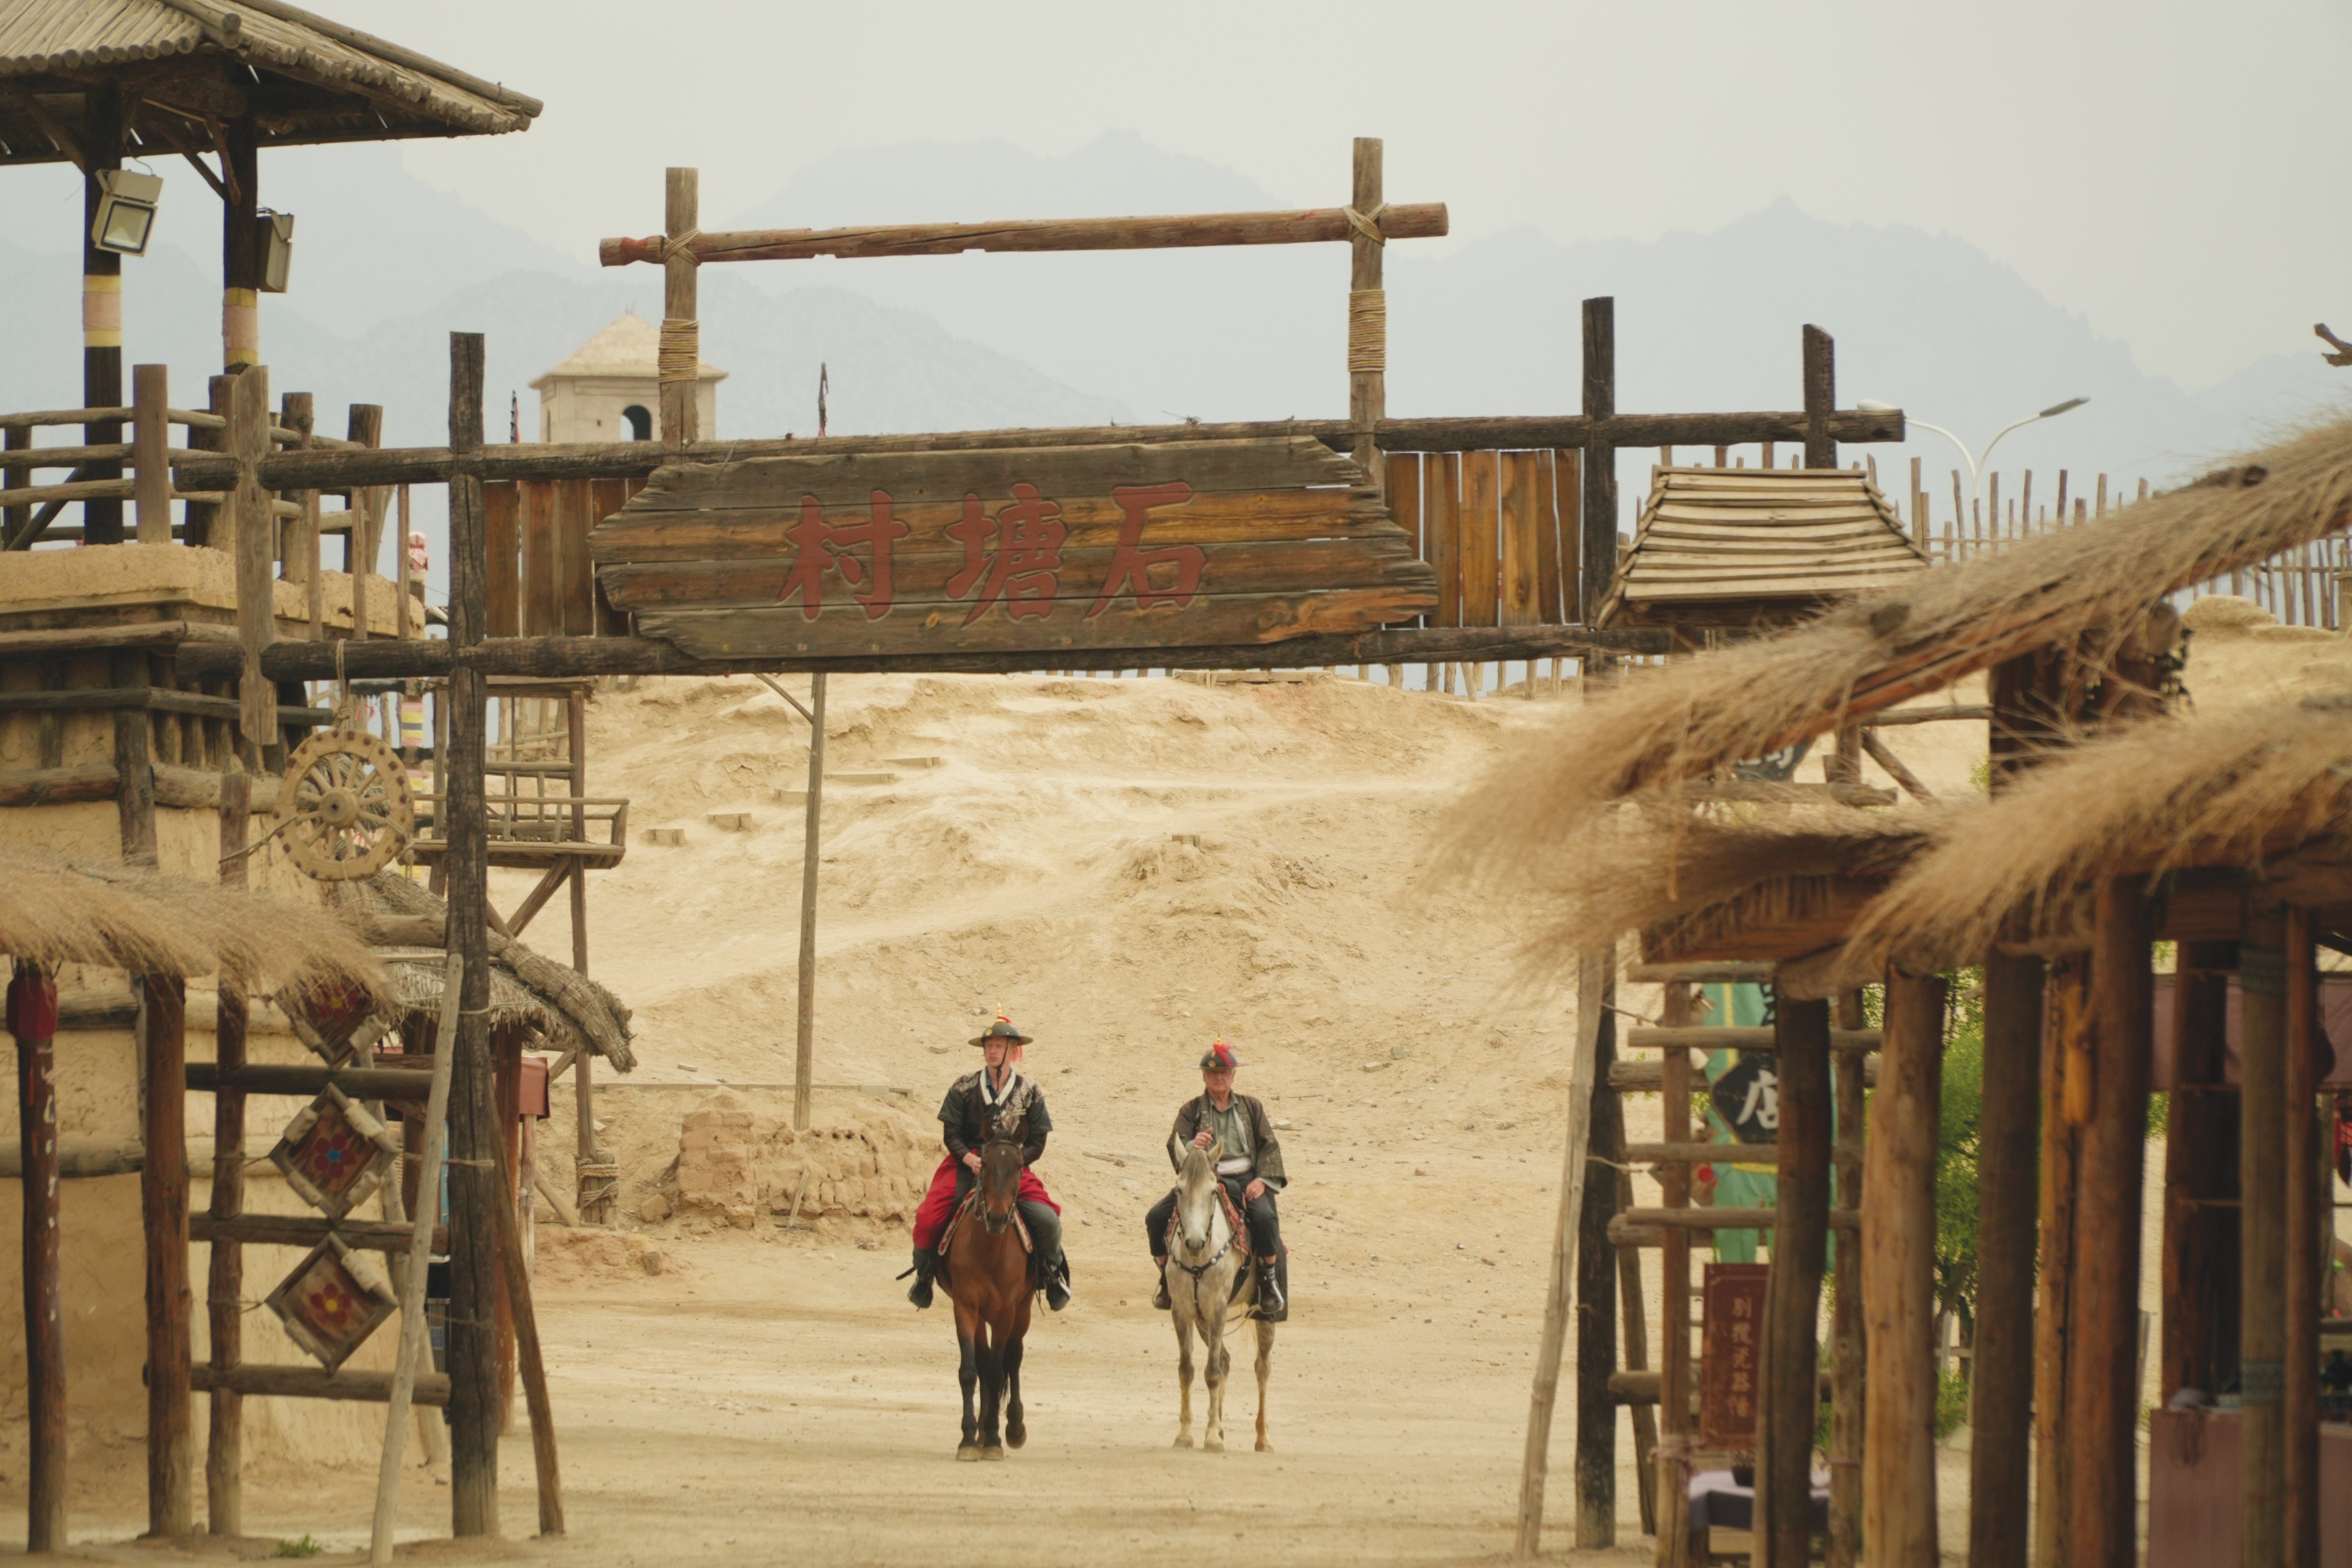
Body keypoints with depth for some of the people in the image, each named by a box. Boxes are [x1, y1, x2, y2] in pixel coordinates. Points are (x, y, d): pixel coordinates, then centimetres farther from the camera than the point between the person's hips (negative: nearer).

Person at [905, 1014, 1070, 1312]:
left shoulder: (1030, 1094, 3)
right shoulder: (964, 1088, 3)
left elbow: (1037, 1142, 1)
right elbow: (951, 1134, 2)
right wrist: (970, 1159, -18)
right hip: (967, 1164, 0)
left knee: (1047, 1220, -23)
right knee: (928, 1218, -21)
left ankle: (1053, 1274, 7)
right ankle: (924, 1274, 9)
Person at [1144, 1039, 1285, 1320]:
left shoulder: (1251, 1108, 14)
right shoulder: (1191, 1111, 11)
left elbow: (1269, 1146, 8)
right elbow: (1175, 1146, -2)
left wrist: (1262, 1180, -9)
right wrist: (1192, 1146, -27)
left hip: (1245, 1178, -1)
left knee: (1265, 1217, -33)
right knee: (1156, 1218, -18)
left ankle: (1270, 1280, -14)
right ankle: (1167, 1278, 1)